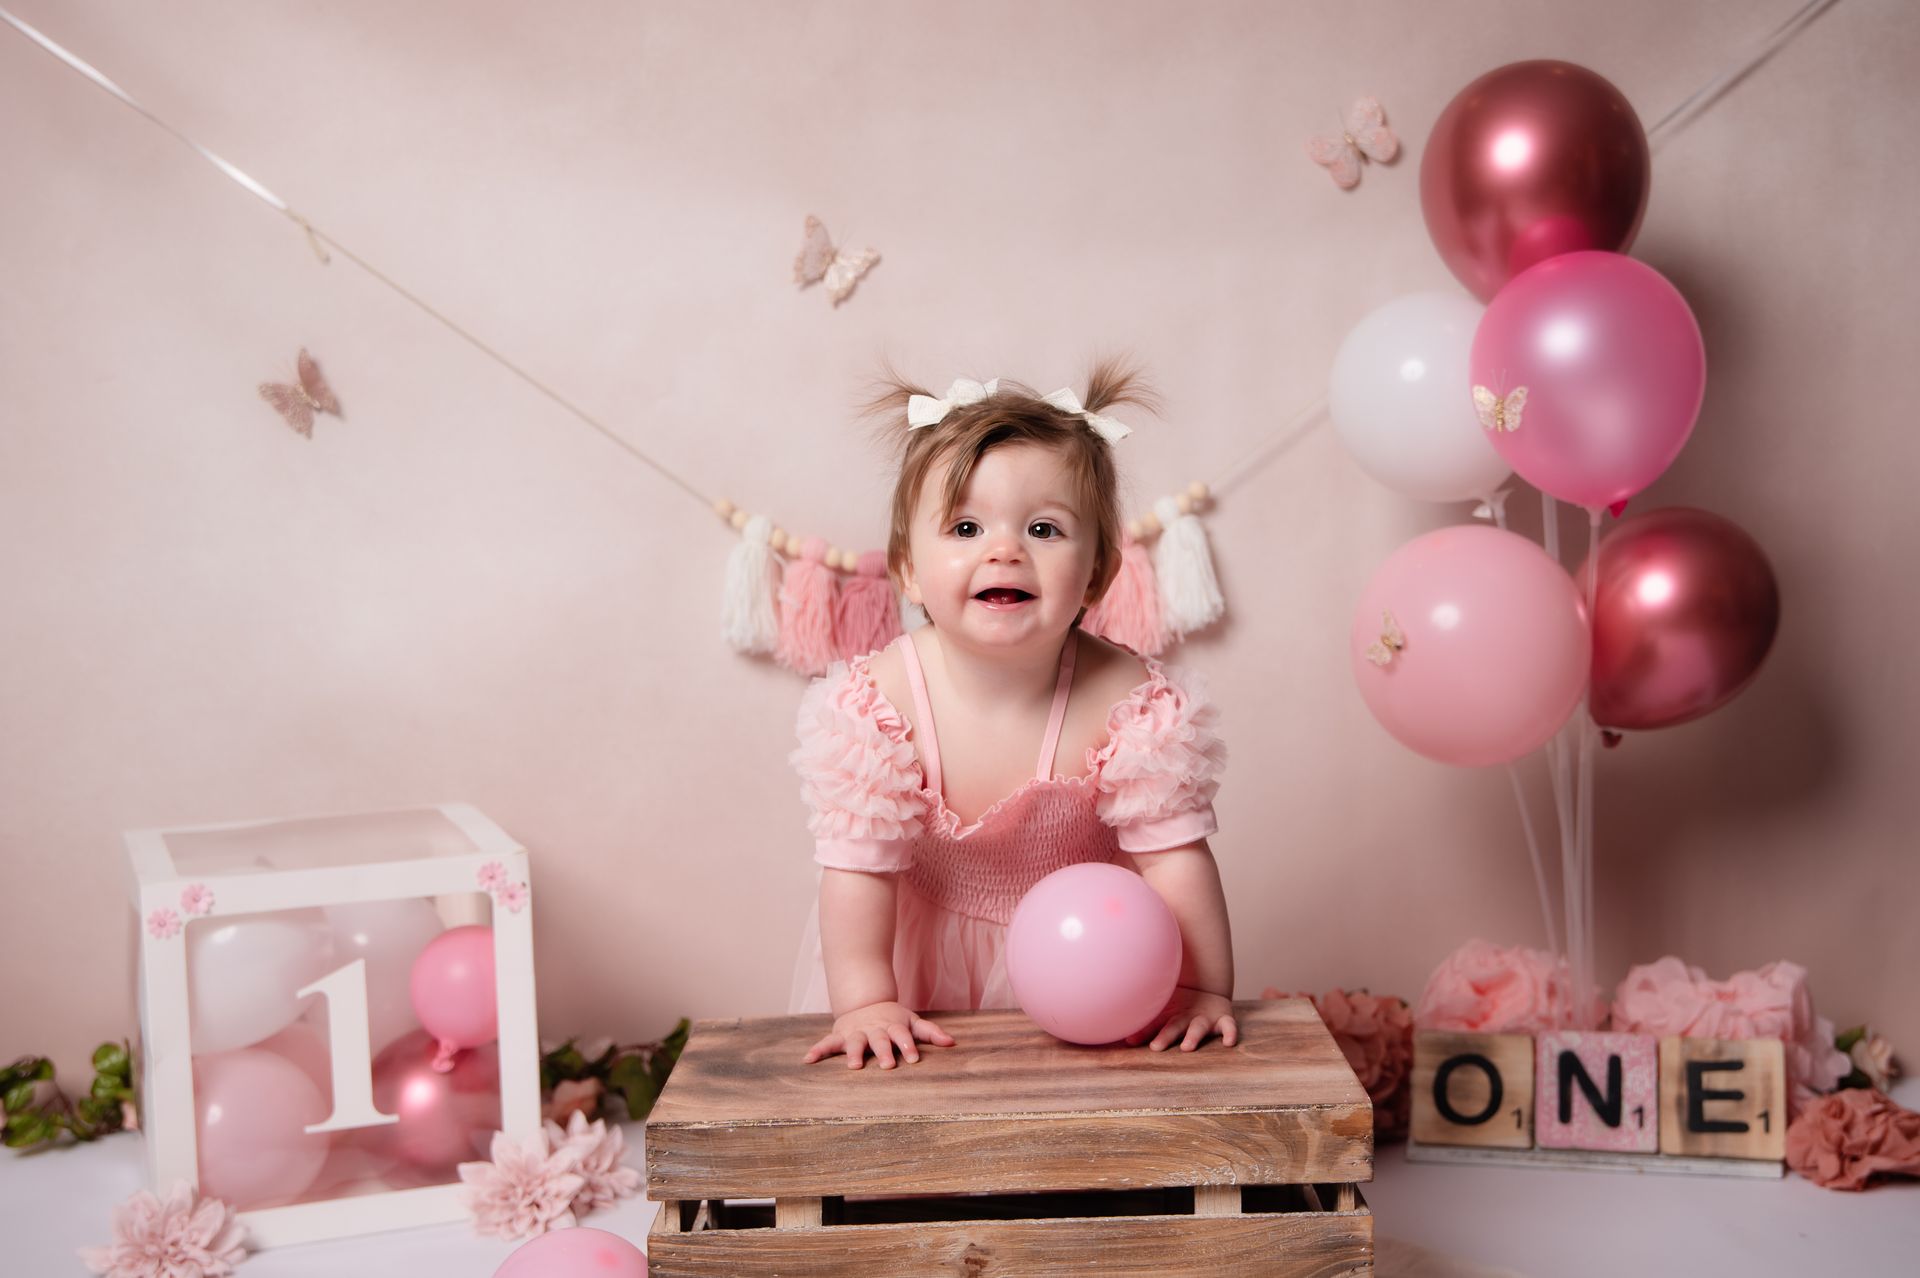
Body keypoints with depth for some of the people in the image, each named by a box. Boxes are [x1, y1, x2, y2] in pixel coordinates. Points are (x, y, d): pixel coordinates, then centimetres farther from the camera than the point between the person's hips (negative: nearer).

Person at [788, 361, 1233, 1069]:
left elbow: (1172, 855, -21)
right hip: (921, 954, 0)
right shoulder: (873, 703, -27)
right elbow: (859, 866, -21)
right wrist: (866, 1004, -23)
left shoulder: (1131, 703, -27)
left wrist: (1204, 990, -23)